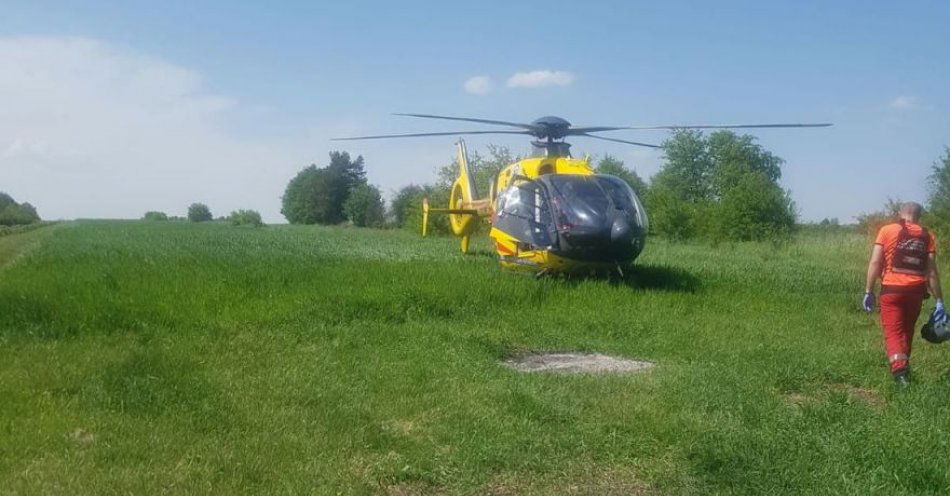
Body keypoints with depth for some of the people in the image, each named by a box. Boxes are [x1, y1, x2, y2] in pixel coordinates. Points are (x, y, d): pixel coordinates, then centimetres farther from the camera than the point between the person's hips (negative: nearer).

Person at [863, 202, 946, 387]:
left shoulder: (887, 230, 0)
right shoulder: (927, 236, 7)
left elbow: (875, 263, -6)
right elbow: (932, 271, 4)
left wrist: (868, 291, -1)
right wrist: (939, 301, 7)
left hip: (892, 289, -3)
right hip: (916, 290, 3)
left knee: (893, 332, -2)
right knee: (907, 331, 19)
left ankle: (899, 368, -23)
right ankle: (903, 366, 29)